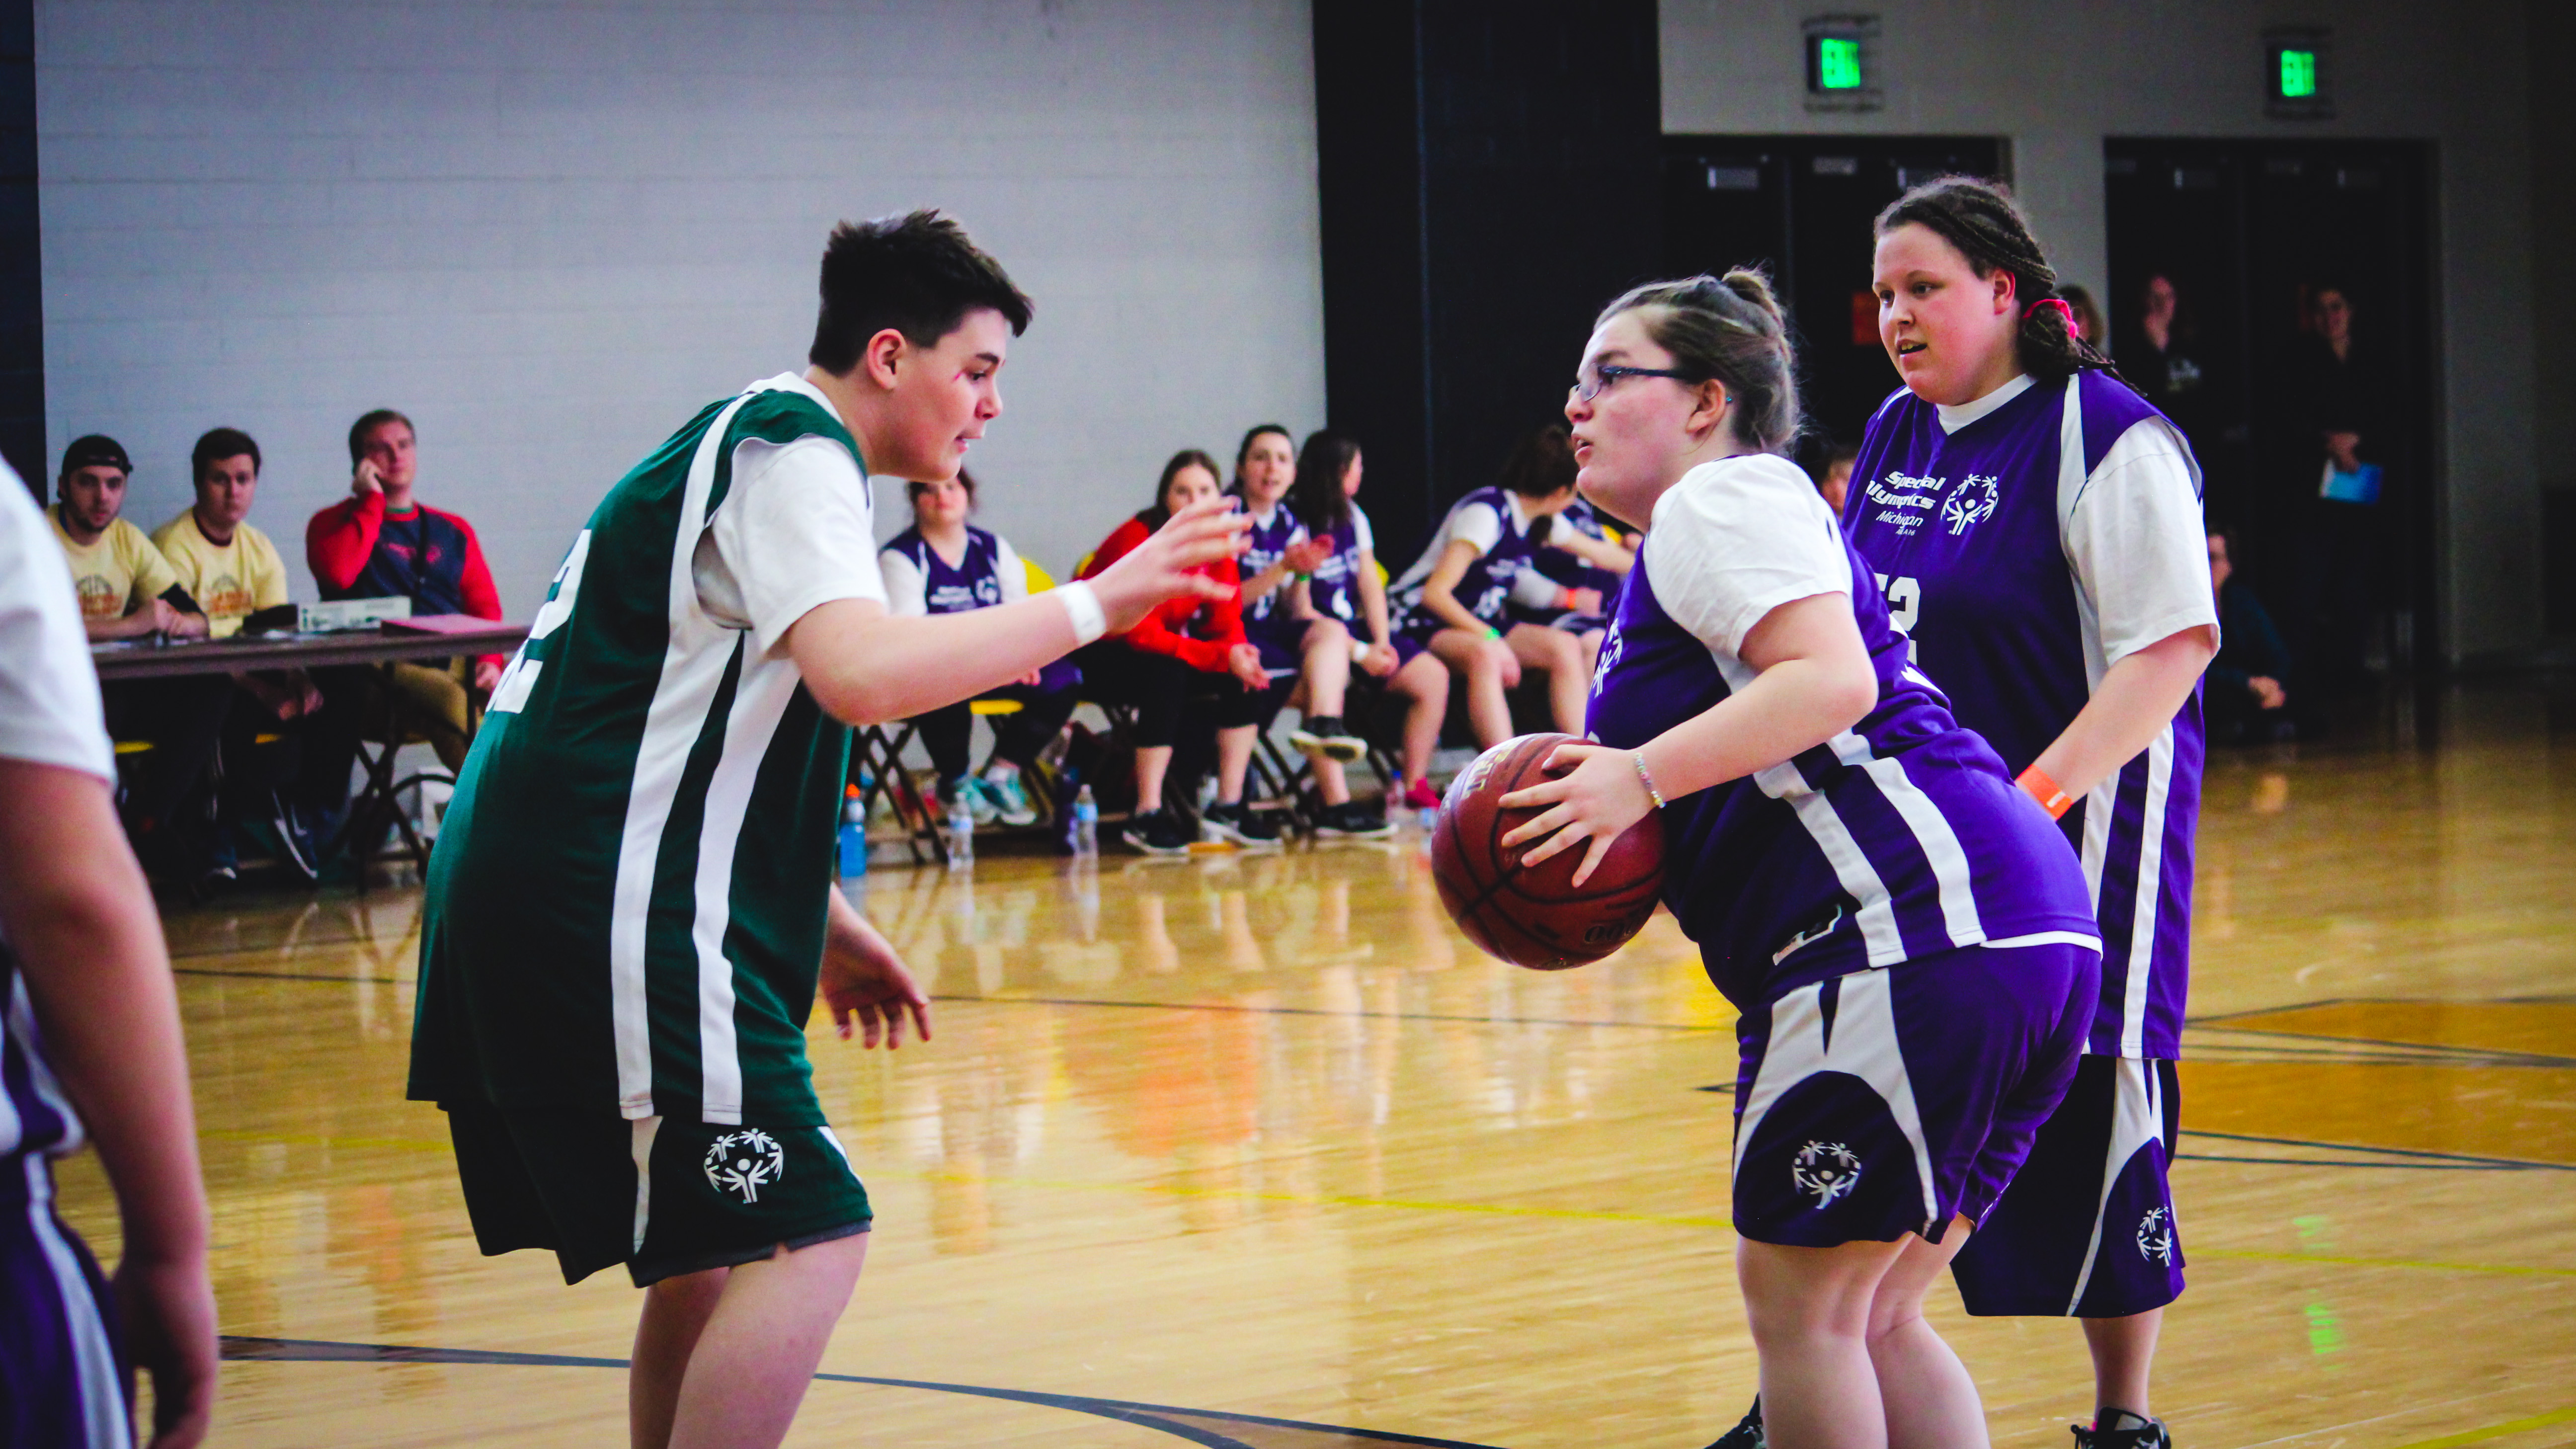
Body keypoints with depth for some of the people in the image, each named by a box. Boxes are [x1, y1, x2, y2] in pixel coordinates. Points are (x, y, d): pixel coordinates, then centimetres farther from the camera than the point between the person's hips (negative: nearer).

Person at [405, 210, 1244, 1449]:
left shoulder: (743, 441, 23)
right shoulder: (794, 452, -8)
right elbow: (861, 672, -28)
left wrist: (824, 926, 29)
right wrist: (1093, 605, -20)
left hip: (528, 908, 11)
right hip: (608, 920, -11)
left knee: (711, 1249, 19)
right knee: (803, 1242, -12)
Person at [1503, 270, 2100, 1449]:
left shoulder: (1722, 499, -2)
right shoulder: (1695, 540, 29)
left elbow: (1832, 680, -18)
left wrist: (1641, 778, -18)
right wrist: (1610, 835, 15)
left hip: (1912, 916, -11)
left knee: (1800, 1296, -2)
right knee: (1870, 1318, 15)